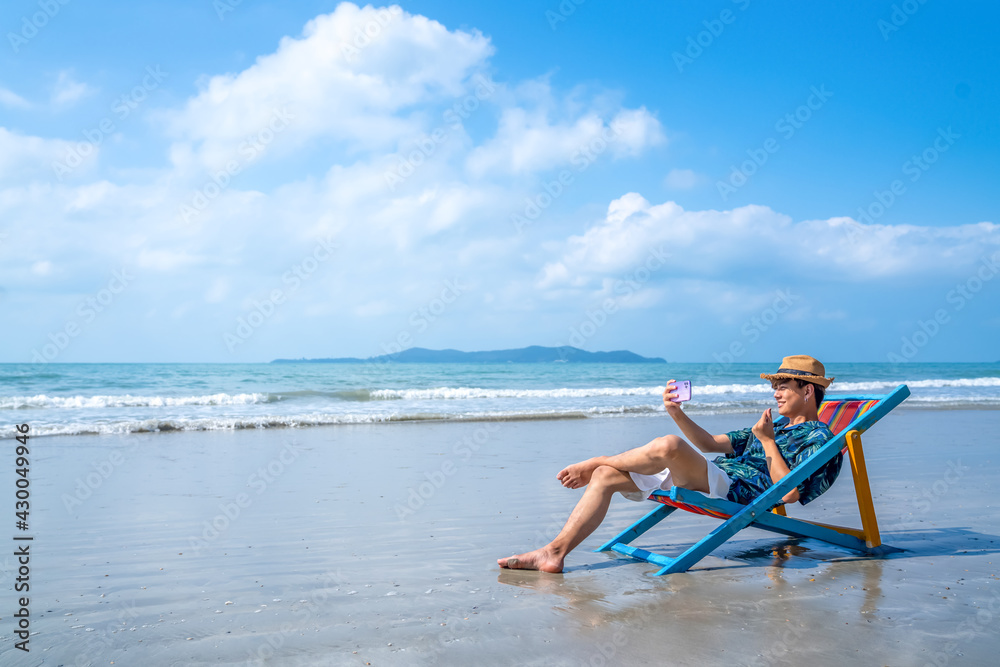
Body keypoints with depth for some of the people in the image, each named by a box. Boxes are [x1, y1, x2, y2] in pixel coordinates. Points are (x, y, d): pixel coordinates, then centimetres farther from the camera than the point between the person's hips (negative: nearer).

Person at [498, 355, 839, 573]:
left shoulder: (819, 438, 3)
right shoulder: (776, 427, 29)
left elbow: (789, 492, -14)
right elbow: (710, 443, 28)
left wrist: (767, 441, -9)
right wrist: (677, 413, 13)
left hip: (734, 490, -9)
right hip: (706, 480, 10)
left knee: (669, 446, -36)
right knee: (605, 477, -5)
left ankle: (595, 462, -8)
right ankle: (554, 552, -12)